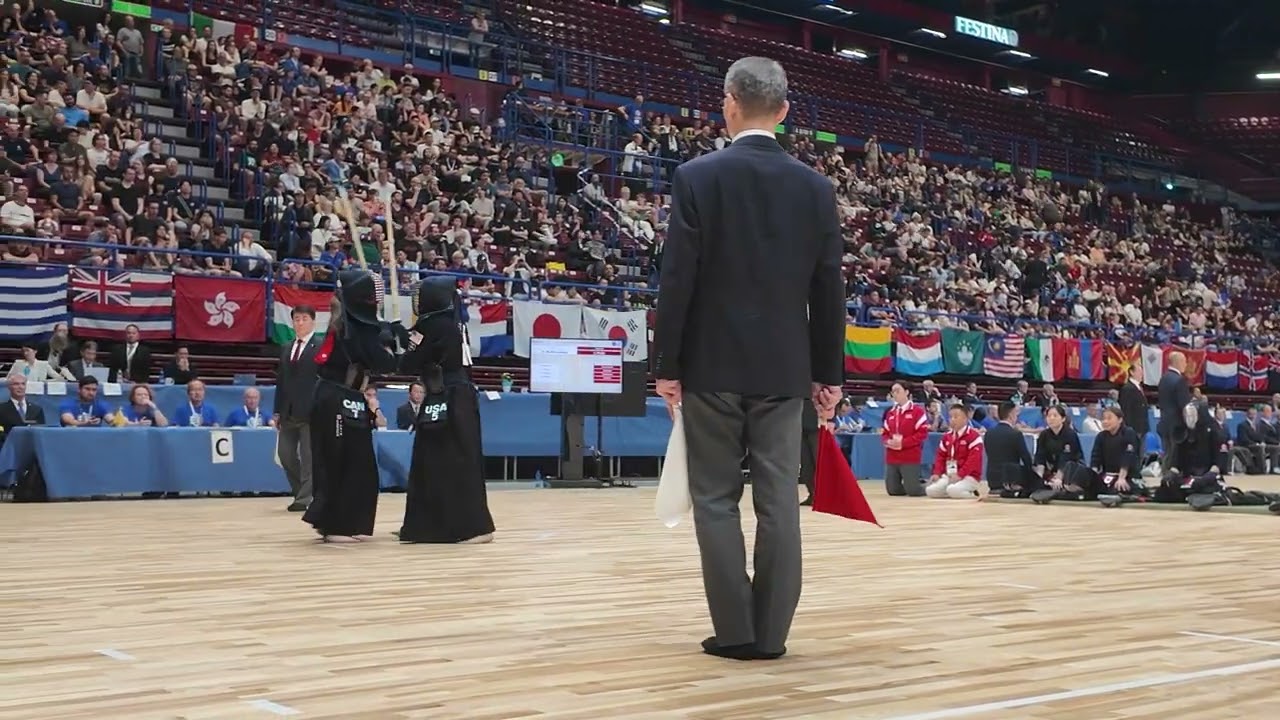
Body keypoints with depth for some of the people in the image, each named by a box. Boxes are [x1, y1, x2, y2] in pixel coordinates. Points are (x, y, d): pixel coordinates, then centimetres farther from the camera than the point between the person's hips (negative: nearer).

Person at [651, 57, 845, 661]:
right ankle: (770, 632, 9)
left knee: (716, 499, 4)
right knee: (778, 501, 5)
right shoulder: (816, 188, 3)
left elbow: (677, 280, -9)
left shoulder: (697, 177, -6)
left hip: (712, 364, -3)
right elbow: (829, 290, 5)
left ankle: (735, 630, 4)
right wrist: (828, 373, 12)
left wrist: (666, 364, -3)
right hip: (784, 368, 3)